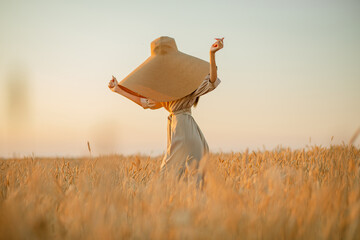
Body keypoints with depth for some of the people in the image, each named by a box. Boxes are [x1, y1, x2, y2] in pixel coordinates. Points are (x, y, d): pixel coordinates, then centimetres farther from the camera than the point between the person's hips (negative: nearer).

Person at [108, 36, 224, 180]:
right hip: (175, 128, 7)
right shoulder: (164, 88, 19)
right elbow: (145, 102, 25)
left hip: (185, 129, -7)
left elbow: (211, 82, -20)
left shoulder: (189, 82, -4)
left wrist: (212, 54, -34)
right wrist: (119, 90, 25)